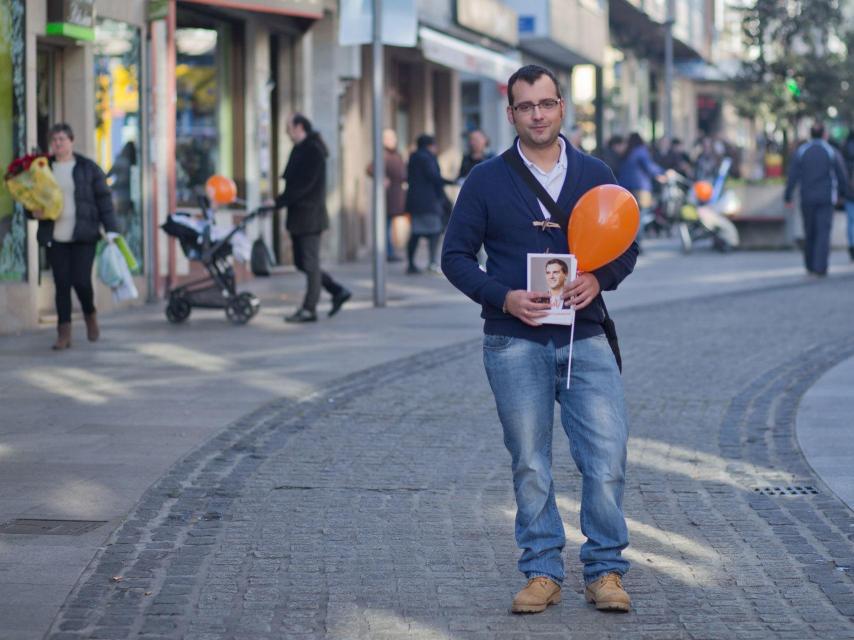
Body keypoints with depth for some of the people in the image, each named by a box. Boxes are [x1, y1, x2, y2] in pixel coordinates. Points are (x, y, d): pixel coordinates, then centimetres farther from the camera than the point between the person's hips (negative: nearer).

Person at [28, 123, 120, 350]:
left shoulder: (88, 168, 2)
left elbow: (104, 200, 1)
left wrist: (111, 230, -7)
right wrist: (34, 212, -7)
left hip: (83, 236, -2)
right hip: (55, 237, 2)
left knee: (81, 281, -9)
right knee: (62, 284, -2)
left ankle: (90, 315, 22)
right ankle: (64, 333, 4)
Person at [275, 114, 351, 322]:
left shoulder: (313, 151, -14)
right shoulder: (300, 149, 16)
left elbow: (303, 186, -21)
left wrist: (279, 201, -20)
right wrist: (280, 201, 7)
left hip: (309, 216, -10)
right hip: (298, 215, 10)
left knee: (310, 263, -4)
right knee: (301, 262, 12)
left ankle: (309, 309, 0)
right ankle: (338, 291, 19)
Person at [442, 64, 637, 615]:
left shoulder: (596, 175, 8)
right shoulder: (487, 181, 3)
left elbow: (627, 247, 13)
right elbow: (456, 255, 4)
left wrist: (599, 278, -9)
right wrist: (504, 297, -11)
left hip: (585, 338, 1)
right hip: (515, 344, -1)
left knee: (608, 460, -6)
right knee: (530, 466, 4)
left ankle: (605, 570, 7)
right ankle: (543, 572, 15)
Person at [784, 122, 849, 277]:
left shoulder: (800, 152, 1)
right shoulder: (832, 153, -2)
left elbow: (792, 176, -4)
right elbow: (842, 176, 3)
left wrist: (787, 197, -1)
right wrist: (843, 193, 19)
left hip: (807, 199, 2)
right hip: (826, 199, -2)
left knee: (810, 234, 13)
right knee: (823, 233, -5)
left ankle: (810, 266, 19)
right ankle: (820, 268, -14)